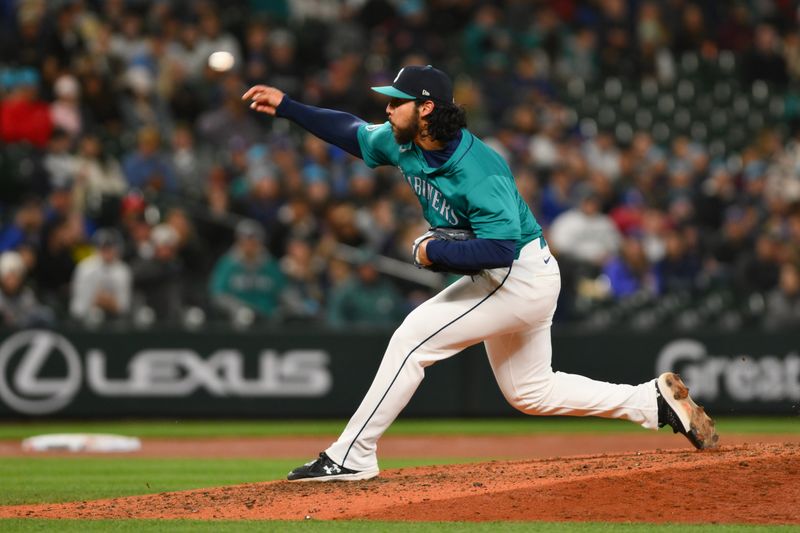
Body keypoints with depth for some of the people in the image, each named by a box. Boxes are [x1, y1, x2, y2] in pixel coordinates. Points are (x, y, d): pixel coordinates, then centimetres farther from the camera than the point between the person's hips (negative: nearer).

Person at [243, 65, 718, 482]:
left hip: (520, 278, -10)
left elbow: (500, 248, -33)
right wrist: (287, 107, 7)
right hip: (513, 281, 10)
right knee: (530, 392, 17)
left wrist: (434, 251, -24)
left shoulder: (481, 173, -29)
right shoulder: (404, 143, -3)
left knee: (412, 340, -13)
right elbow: (356, 133, 14)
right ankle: (657, 400, 19)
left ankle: (351, 456, -8)